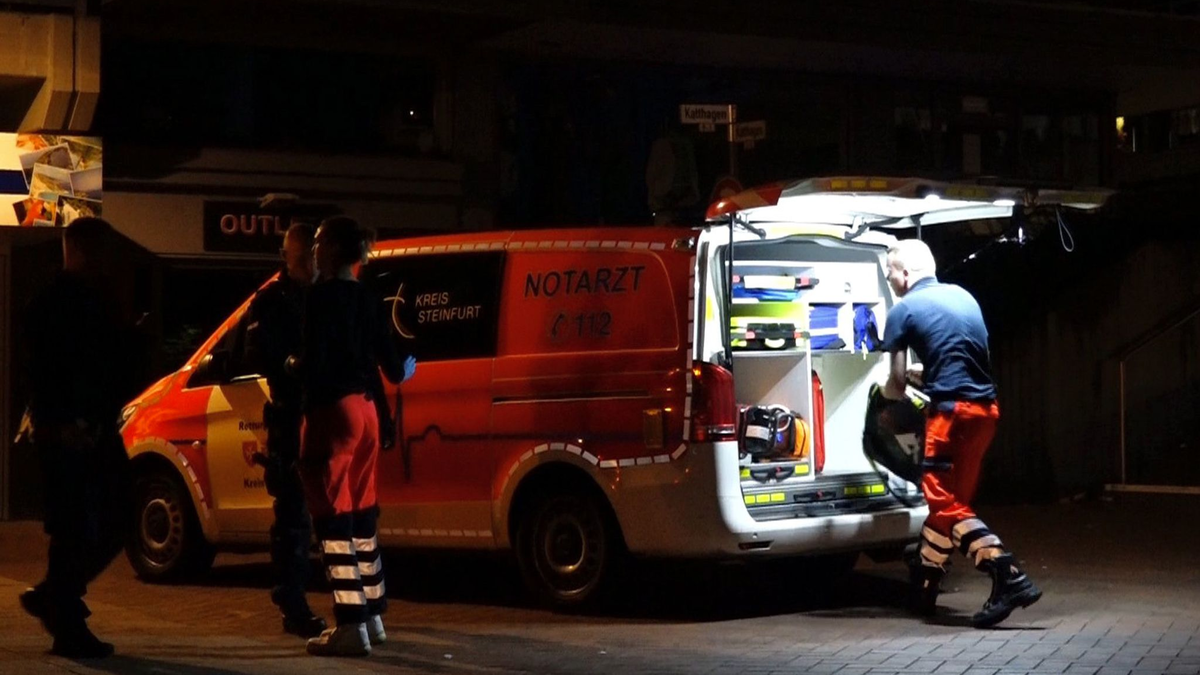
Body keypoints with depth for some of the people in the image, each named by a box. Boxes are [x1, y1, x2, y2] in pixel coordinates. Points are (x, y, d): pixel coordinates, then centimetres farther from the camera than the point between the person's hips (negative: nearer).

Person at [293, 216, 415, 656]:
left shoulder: (323, 296, -12)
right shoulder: (368, 300, 11)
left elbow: (315, 363, -20)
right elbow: (392, 370, 11)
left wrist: (293, 365, 2)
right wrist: (409, 366, 34)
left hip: (332, 413, -8)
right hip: (364, 412, 8)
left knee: (334, 518, -4)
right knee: (360, 514, 16)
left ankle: (352, 626, -6)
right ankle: (371, 616, 23)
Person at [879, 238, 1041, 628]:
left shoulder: (904, 310, -3)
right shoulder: (963, 296, 17)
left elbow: (897, 384, 0)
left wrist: (885, 391, 22)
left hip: (953, 410, -8)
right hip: (985, 408, 8)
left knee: (946, 505, -5)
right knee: (947, 500, 16)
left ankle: (1009, 577, -23)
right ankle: (922, 590, 25)